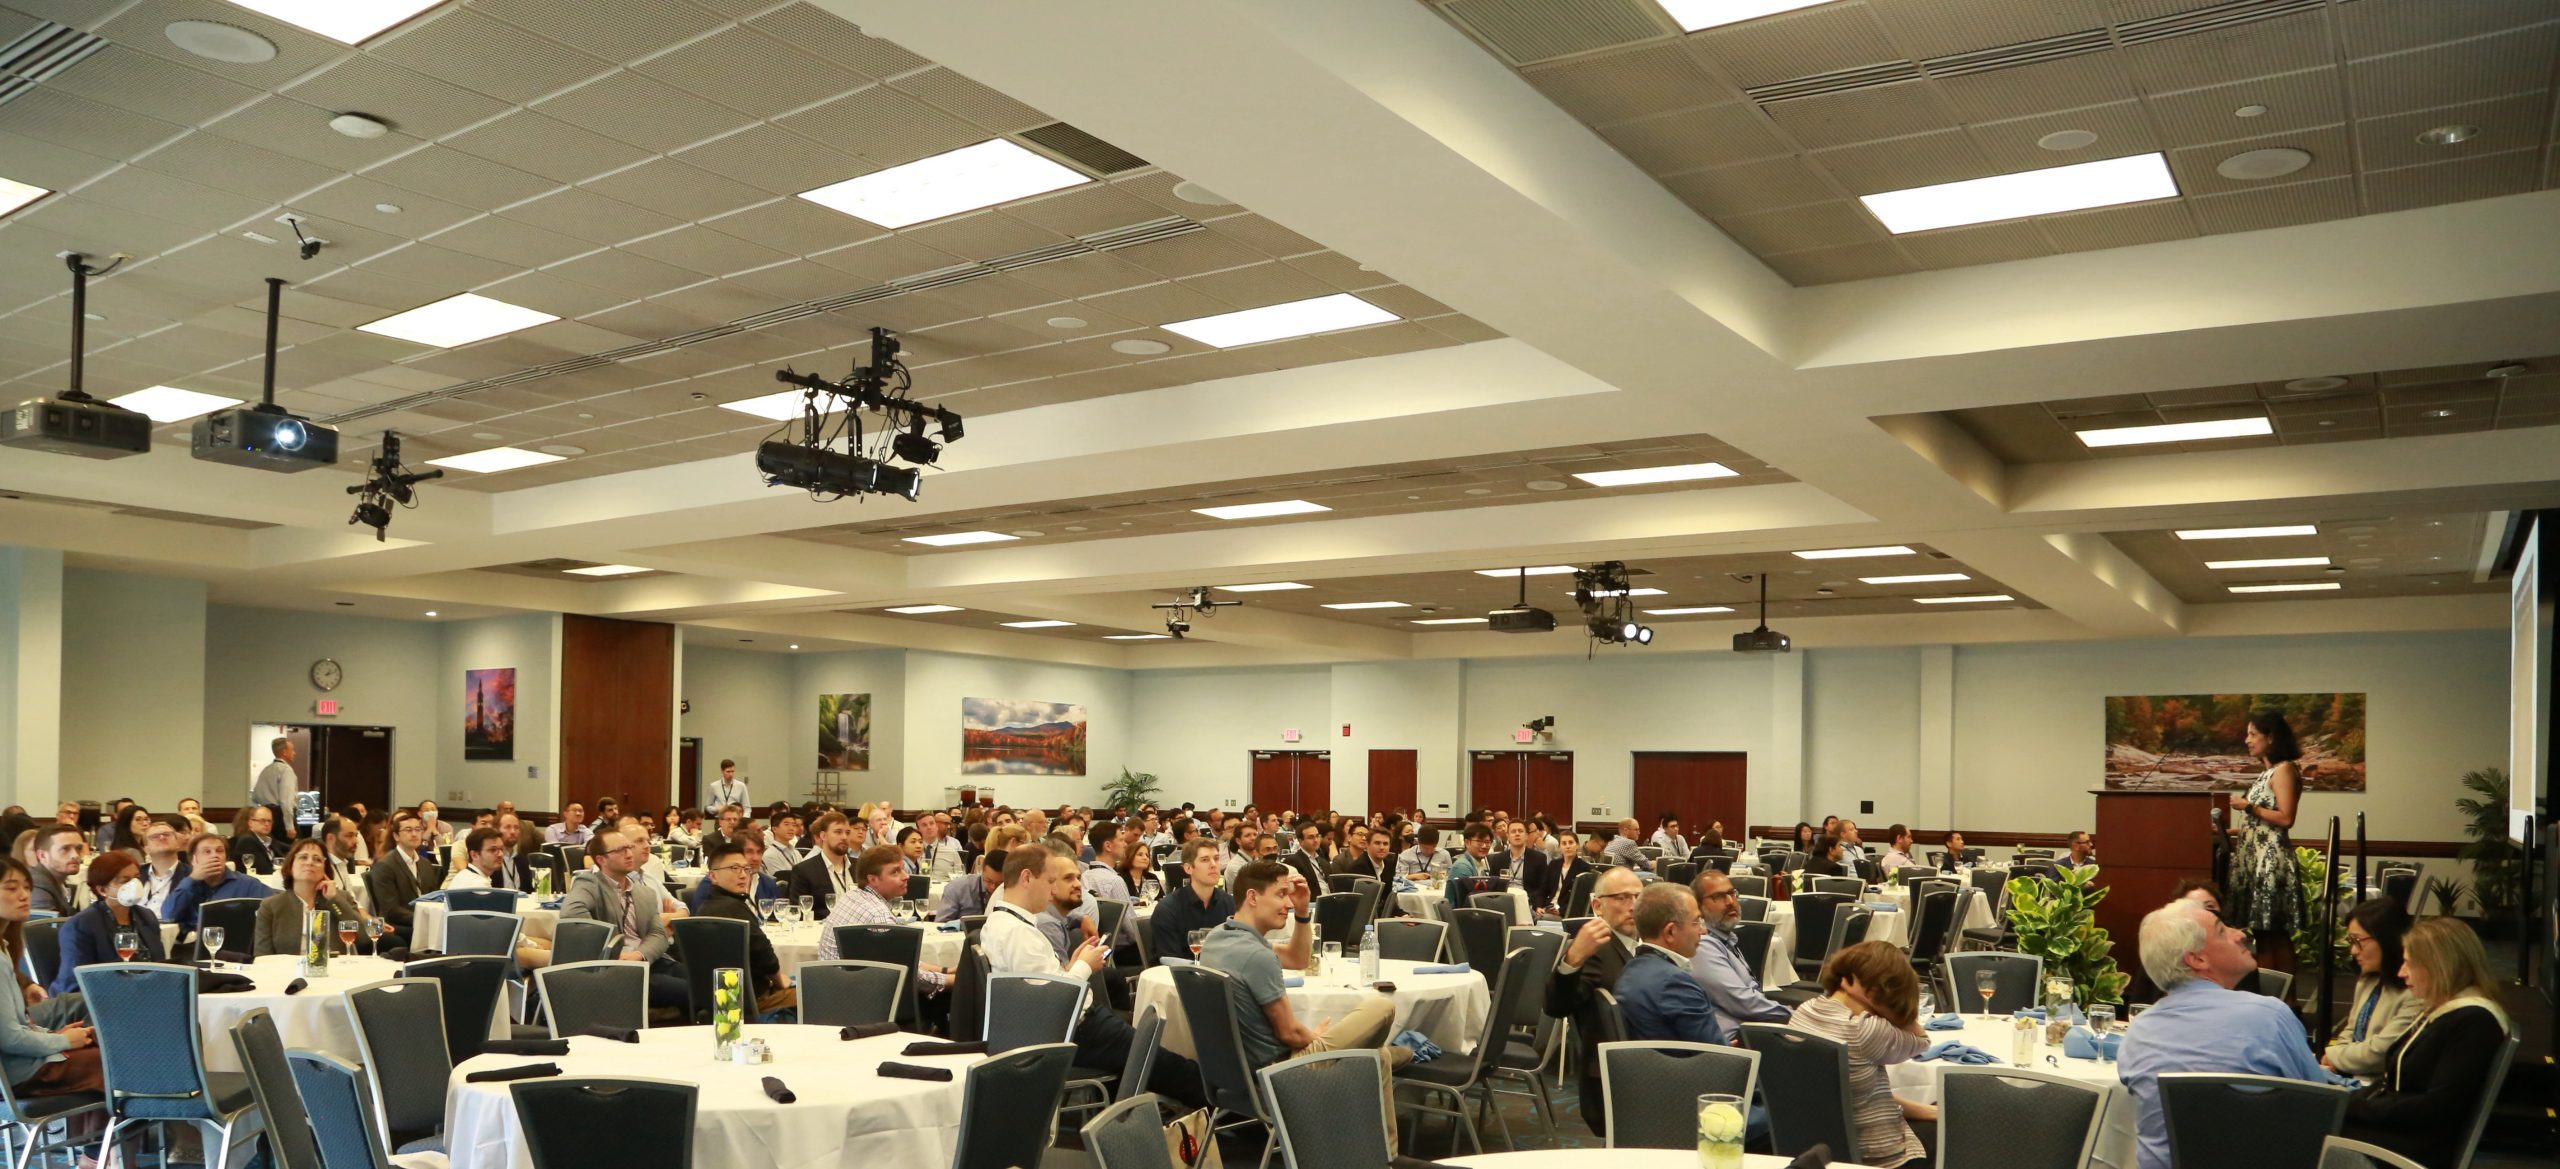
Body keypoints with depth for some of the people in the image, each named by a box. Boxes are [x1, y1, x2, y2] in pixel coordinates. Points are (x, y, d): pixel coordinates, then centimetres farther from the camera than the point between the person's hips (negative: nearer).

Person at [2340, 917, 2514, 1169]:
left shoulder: (2474, 1021, -14)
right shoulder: (2440, 1012, 17)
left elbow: (2437, 1108, -20)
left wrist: (2353, 1108, -15)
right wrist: (2347, 1102, -1)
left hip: (2419, 1147, -9)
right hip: (2394, 1127, 9)